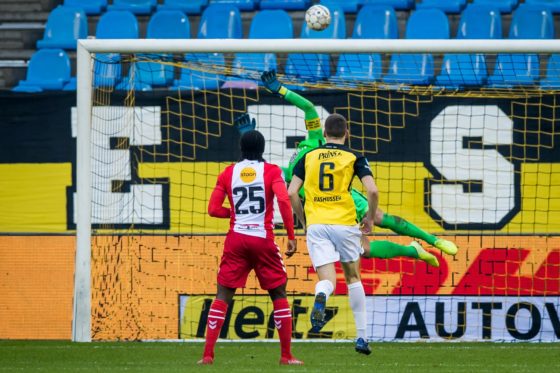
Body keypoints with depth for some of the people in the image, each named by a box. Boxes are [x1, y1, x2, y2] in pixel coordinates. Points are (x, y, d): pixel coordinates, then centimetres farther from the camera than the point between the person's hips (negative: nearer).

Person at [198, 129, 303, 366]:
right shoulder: (271, 171, 0)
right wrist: (291, 237, -11)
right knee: (279, 295, 10)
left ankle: (207, 354, -5)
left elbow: (213, 209, 3)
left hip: (236, 240, 2)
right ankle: (286, 356, 6)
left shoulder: (228, 173, 7)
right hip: (263, 240, -2)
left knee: (223, 297, 5)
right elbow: (283, 200, -14)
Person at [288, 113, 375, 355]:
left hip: (316, 225, 1)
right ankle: (361, 337, 17)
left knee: (327, 279, -3)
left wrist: (304, 221, 17)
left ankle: (320, 298, -42)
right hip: (344, 223, -1)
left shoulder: (308, 157, 10)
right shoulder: (354, 158, 4)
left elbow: (291, 193, 4)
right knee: (353, 277, 17)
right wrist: (370, 218, 8)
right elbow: (372, 190, -9)